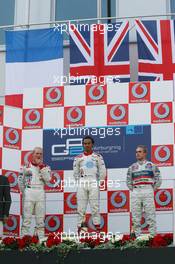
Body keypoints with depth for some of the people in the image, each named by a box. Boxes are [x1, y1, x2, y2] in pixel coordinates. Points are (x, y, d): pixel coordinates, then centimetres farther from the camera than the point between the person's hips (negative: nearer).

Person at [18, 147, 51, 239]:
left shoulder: (45, 167, 9)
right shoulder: (26, 166, 5)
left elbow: (47, 179, -7)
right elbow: (20, 181, 11)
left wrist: (41, 167, -9)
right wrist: (24, 191, 6)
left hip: (40, 193, 2)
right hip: (28, 192, -2)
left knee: (40, 218, 4)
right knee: (26, 217, -5)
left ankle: (41, 238, 9)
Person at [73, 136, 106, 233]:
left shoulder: (98, 157, 8)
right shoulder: (78, 158, 12)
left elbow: (103, 172, 8)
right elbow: (75, 173, 16)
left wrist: (98, 181, 4)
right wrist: (80, 181, 8)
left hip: (94, 183, -2)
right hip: (82, 184, 2)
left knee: (95, 206, -5)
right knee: (81, 207, -1)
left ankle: (98, 227, -5)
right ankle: (80, 227, 1)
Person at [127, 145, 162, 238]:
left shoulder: (152, 166, 8)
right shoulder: (132, 167, 15)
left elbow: (158, 180, 8)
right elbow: (128, 181, 20)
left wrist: (153, 190, 2)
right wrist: (132, 190, 9)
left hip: (148, 191, -3)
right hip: (135, 192, 3)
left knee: (150, 215, -5)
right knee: (135, 216, 1)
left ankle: (152, 236, -2)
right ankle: (138, 236, 7)